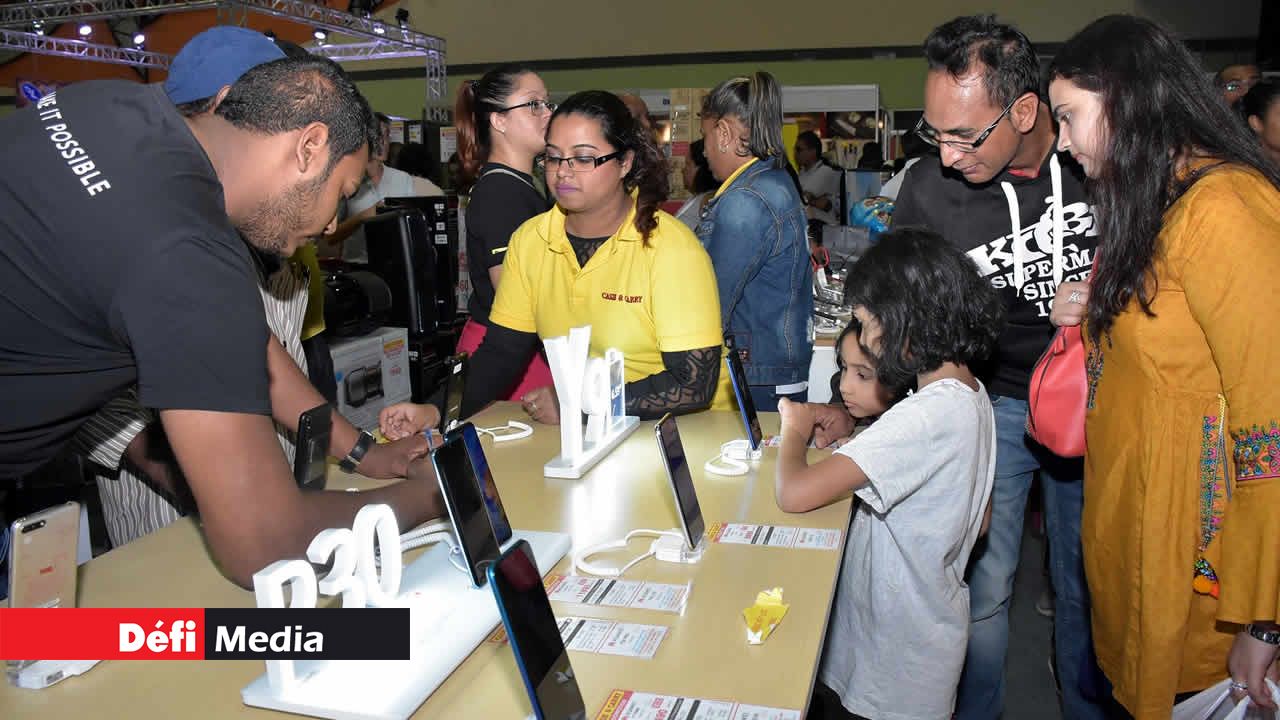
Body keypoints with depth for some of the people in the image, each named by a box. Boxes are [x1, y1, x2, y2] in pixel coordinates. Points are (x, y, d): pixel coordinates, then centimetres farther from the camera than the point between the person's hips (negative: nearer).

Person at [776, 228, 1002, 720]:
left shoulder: (928, 415, -30)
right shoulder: (969, 391, -1)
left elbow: (793, 493, -36)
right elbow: (980, 520, 11)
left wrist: (795, 430, -13)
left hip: (901, 656, -8)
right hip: (930, 617, 8)